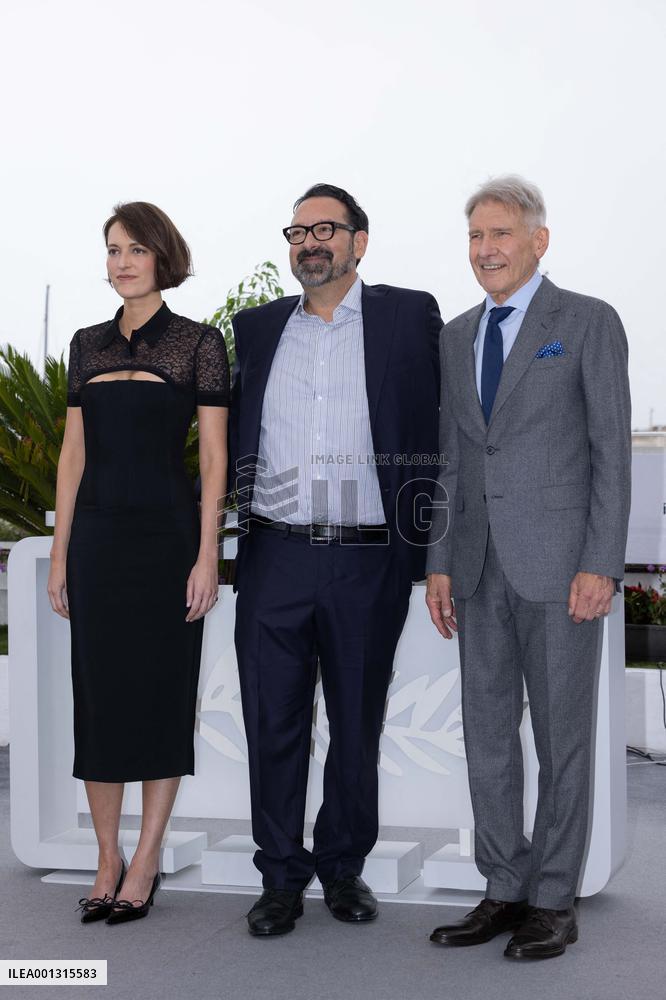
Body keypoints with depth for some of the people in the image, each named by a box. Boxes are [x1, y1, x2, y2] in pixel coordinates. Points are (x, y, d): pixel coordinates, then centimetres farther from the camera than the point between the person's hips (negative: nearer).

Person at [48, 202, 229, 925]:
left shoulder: (197, 342, -1)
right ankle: (108, 859, 19)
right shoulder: (87, 344, 11)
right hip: (97, 535, 4)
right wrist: (60, 555, 8)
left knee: (162, 695, 3)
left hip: (167, 533, -4)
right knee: (98, 695, 6)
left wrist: (207, 555, -10)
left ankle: (145, 863, 13)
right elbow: (73, 452, 11)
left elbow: (213, 455, -4)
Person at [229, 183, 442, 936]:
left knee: (357, 726, 10)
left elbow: (436, 431, 0)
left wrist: (426, 552, -7)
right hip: (275, 560, 2)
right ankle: (281, 879, 19)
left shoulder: (409, 316, 2)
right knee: (274, 725, 6)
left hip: (367, 563, -2)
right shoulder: (257, 328, 11)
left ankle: (343, 868, 26)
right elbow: (232, 436, 12)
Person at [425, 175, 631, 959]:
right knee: (487, 733, 8)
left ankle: (553, 902, 14)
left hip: (560, 562, -5)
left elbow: (611, 448, -7)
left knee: (561, 738, 3)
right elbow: (452, 457, 14)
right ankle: (505, 892, 20)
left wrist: (601, 565, -14)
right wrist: (439, 561, 8)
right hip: (481, 566, 6)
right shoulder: (457, 336, 13)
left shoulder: (589, 322, -3)